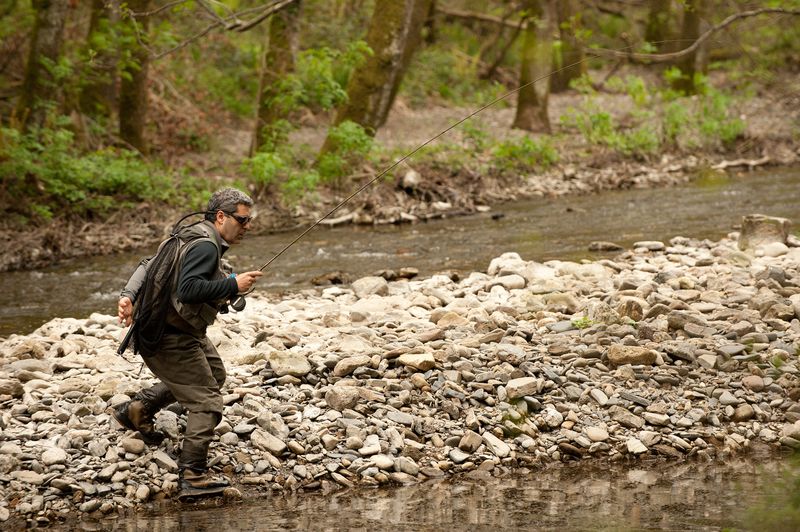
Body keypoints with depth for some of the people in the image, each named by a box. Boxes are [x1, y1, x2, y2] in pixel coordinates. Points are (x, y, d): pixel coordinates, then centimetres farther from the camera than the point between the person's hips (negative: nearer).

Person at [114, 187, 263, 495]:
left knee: (213, 372, 29)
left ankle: (137, 410, 30)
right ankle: (193, 475, -5)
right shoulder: (205, 245, -20)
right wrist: (233, 286, -26)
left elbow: (149, 265, 12)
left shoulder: (193, 236, 12)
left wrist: (129, 296, 2)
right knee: (206, 402, -7)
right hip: (170, 338, -11)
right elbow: (189, 288, -33)